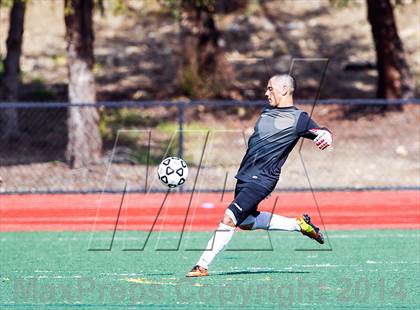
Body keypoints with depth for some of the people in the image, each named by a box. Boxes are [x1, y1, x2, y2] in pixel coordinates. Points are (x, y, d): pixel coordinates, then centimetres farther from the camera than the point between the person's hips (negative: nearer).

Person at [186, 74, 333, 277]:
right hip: (244, 176, 9)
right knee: (246, 222, 20)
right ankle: (298, 224, 30)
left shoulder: (298, 118, -6)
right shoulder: (266, 113, 16)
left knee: (229, 219, -18)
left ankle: (202, 266, -14)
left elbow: (322, 132, -11)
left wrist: (325, 137, -33)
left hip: (261, 180, -9)